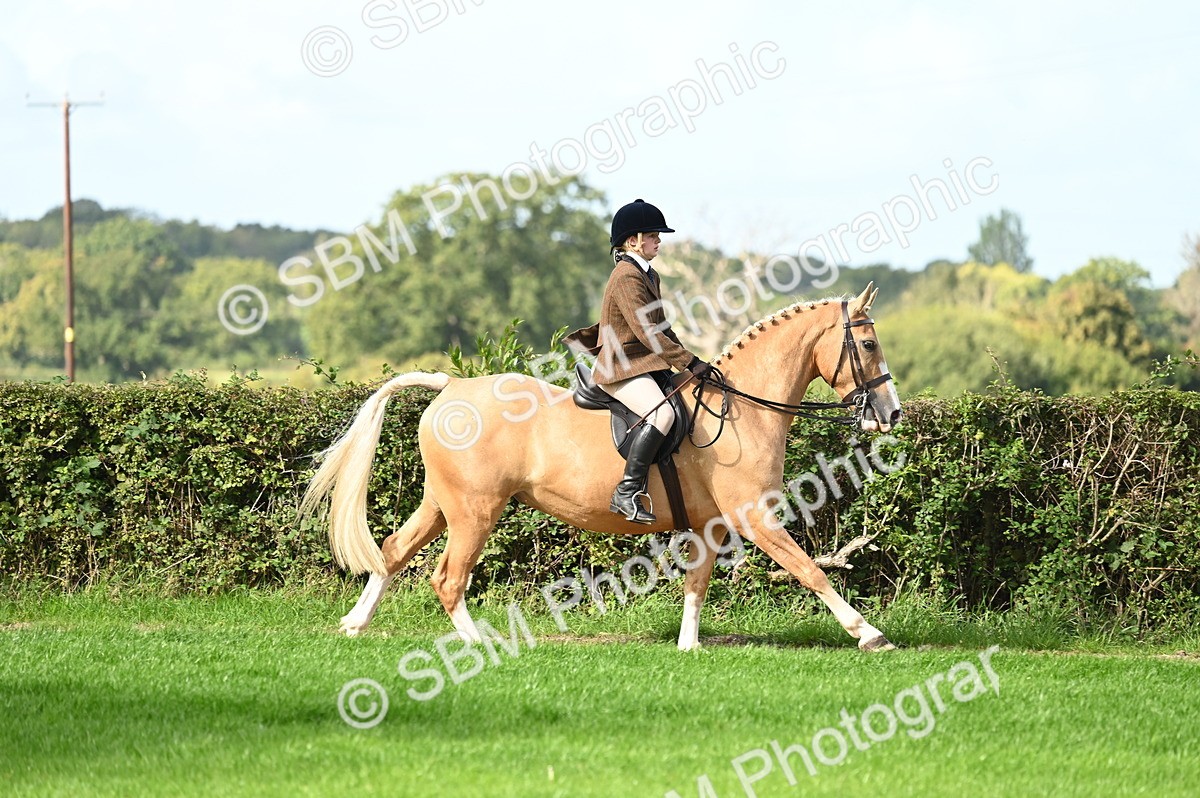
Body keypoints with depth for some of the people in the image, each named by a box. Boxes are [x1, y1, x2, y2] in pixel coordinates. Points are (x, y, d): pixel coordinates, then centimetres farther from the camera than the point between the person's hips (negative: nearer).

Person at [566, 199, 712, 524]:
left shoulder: (648, 275, 17)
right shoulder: (627, 277, -16)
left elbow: (660, 327, 25)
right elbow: (647, 332, -22)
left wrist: (685, 357, 14)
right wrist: (689, 362, -21)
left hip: (645, 365, 11)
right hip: (622, 368, -11)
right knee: (662, 413, -32)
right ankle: (626, 493, -33)